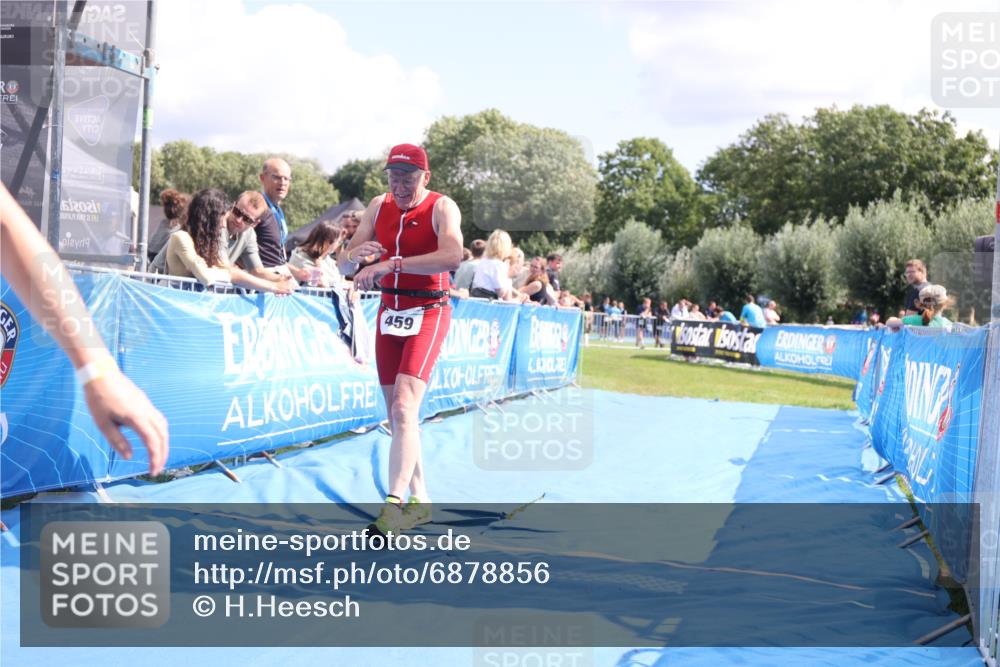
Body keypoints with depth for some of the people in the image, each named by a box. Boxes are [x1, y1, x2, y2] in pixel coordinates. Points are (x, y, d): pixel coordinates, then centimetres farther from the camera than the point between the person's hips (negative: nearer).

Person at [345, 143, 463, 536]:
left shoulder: (441, 207, -12)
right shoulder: (379, 206, 5)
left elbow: (452, 256, -32)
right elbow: (346, 257, 7)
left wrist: (390, 263, -37)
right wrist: (358, 252, -19)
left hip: (428, 314, -6)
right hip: (389, 312, 7)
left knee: (404, 407, -20)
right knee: (396, 414, 9)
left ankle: (394, 505, -23)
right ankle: (420, 501, 21)